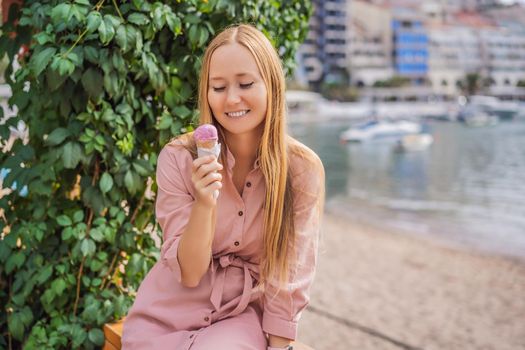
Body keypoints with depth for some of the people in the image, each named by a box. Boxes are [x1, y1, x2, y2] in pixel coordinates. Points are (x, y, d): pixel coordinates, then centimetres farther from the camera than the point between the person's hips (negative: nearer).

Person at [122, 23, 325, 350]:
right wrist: (205, 203, -27)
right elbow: (188, 272, -12)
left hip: (248, 315, -1)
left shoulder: (303, 168, -11)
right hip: (172, 313, 1)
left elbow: (289, 281, -6)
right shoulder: (178, 158, -11)